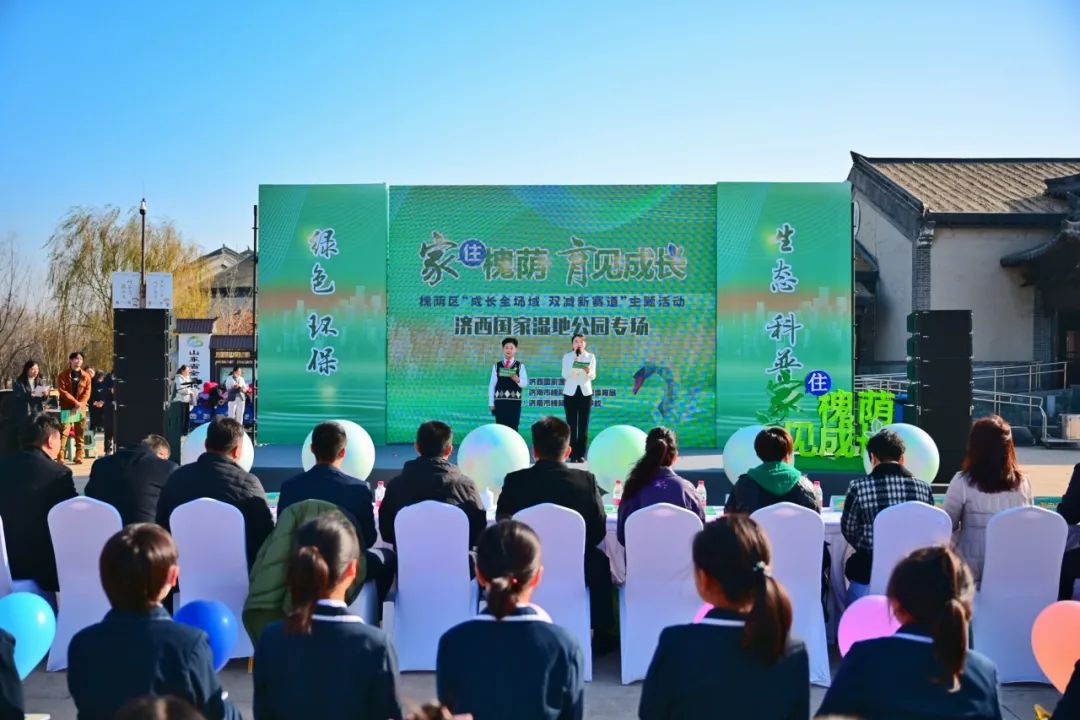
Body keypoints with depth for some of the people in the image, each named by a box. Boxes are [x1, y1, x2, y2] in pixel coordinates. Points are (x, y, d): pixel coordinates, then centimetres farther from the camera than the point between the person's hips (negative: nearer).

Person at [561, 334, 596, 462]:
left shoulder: (591, 356, 3)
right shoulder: (567, 356, 1)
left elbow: (593, 376, -5)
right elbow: (565, 375, -10)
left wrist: (588, 371, -27)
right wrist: (574, 363, -24)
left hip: (585, 392, 1)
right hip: (570, 393, -1)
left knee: (584, 425, 0)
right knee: (571, 424, -3)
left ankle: (581, 454, 3)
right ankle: (572, 454, 0)